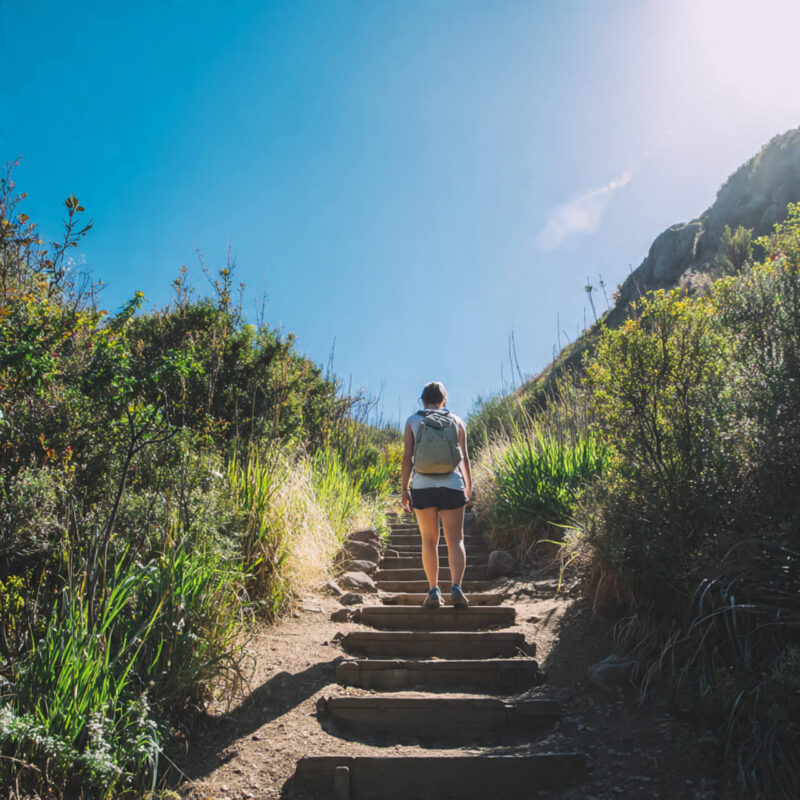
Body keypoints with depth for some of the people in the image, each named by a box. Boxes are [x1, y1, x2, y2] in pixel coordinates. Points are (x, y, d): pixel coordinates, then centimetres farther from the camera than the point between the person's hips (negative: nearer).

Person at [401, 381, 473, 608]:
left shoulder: (412, 422, 7)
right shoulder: (456, 421, 9)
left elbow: (407, 457, -1)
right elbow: (464, 457, 4)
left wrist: (404, 489, 3)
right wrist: (468, 486, 12)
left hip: (422, 487, 0)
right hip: (451, 486, 0)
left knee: (429, 540, 9)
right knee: (455, 540, 2)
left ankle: (434, 591, 2)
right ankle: (456, 587, -16)